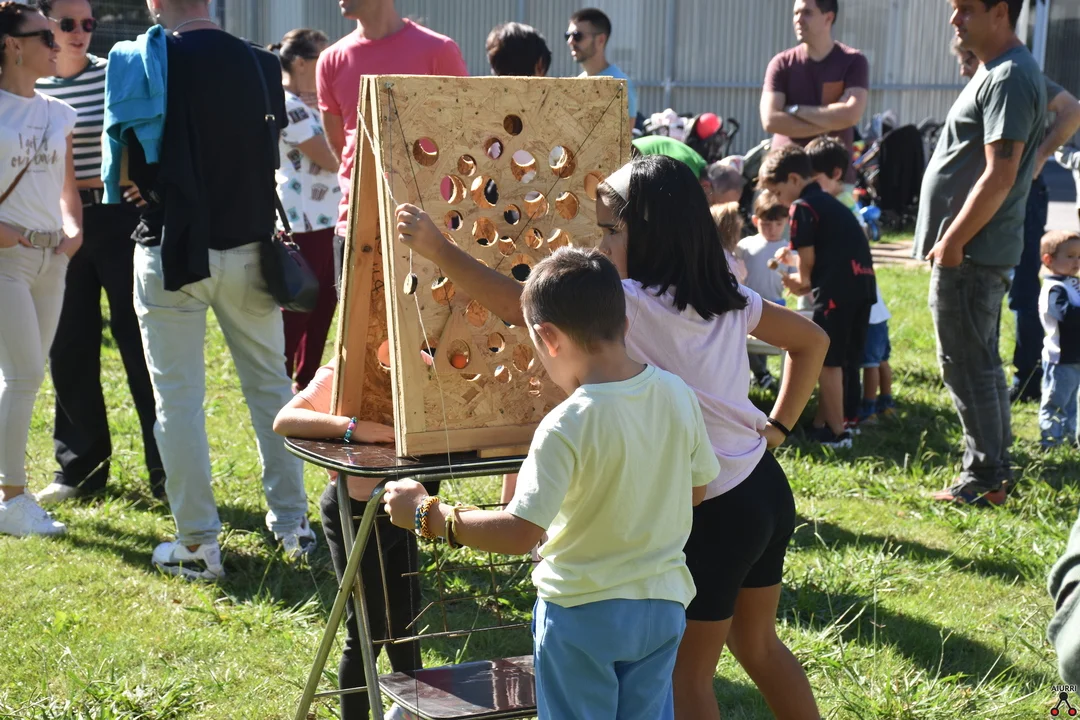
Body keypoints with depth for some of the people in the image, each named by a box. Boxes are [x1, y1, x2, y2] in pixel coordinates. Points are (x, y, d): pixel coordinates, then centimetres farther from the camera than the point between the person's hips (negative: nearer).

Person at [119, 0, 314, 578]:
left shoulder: (141, 60, -11)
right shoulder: (262, 64, -1)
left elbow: (130, 165, -6)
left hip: (173, 250, -3)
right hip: (248, 245, 3)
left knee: (178, 397, 5)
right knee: (270, 384, 15)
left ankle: (197, 545, 8)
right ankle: (292, 524, 21)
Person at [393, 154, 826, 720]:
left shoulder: (635, 306, -20)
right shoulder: (727, 299, 3)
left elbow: (518, 305, -25)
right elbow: (811, 340, 16)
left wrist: (437, 248, -18)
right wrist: (778, 426, 13)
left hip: (715, 512, -8)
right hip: (766, 489, 8)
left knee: (686, 673, 8)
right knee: (758, 645, 24)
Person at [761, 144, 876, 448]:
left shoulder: (803, 206, -4)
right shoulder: (830, 203, 23)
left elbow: (807, 258, -5)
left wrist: (801, 282, 13)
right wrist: (803, 273, 20)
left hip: (837, 287, -9)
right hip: (861, 284, 9)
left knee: (829, 361, -1)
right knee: (845, 360, 14)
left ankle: (837, 431, 3)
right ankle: (823, 422, 25)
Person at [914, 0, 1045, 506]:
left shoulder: (1009, 79, -18)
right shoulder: (1000, 71, 15)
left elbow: (999, 177, -24)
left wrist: (953, 241, -20)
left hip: (971, 254, -11)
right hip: (976, 251, 11)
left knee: (967, 365, -3)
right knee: (980, 363, 16)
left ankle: (983, 480, 5)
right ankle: (992, 471, 25)